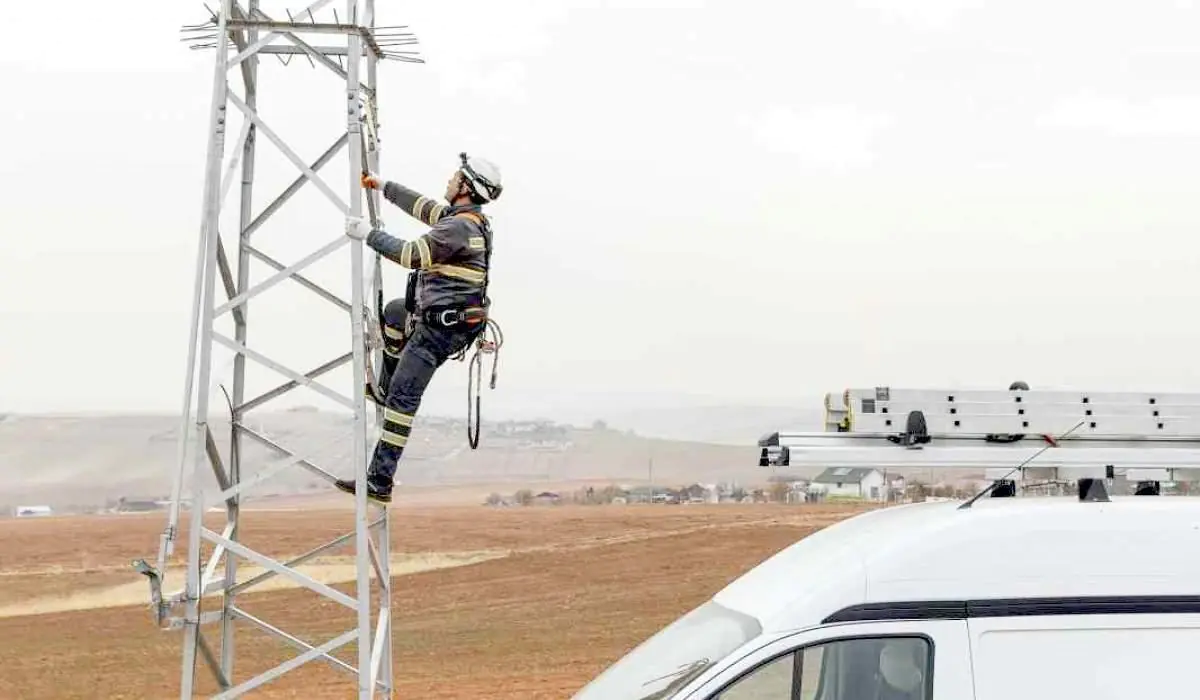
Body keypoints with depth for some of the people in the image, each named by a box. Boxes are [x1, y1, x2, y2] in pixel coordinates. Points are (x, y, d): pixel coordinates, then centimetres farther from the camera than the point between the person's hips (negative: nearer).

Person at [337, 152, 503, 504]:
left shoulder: (459, 228, -21)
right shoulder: (469, 218, 11)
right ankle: (387, 385, 42)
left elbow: (411, 254, -25)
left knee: (404, 396, -13)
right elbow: (424, 206, 26)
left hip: (442, 326, -10)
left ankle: (379, 481, -16)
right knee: (394, 312, 35)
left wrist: (367, 234, -15)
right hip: (444, 317, 10)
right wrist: (383, 186, 31)